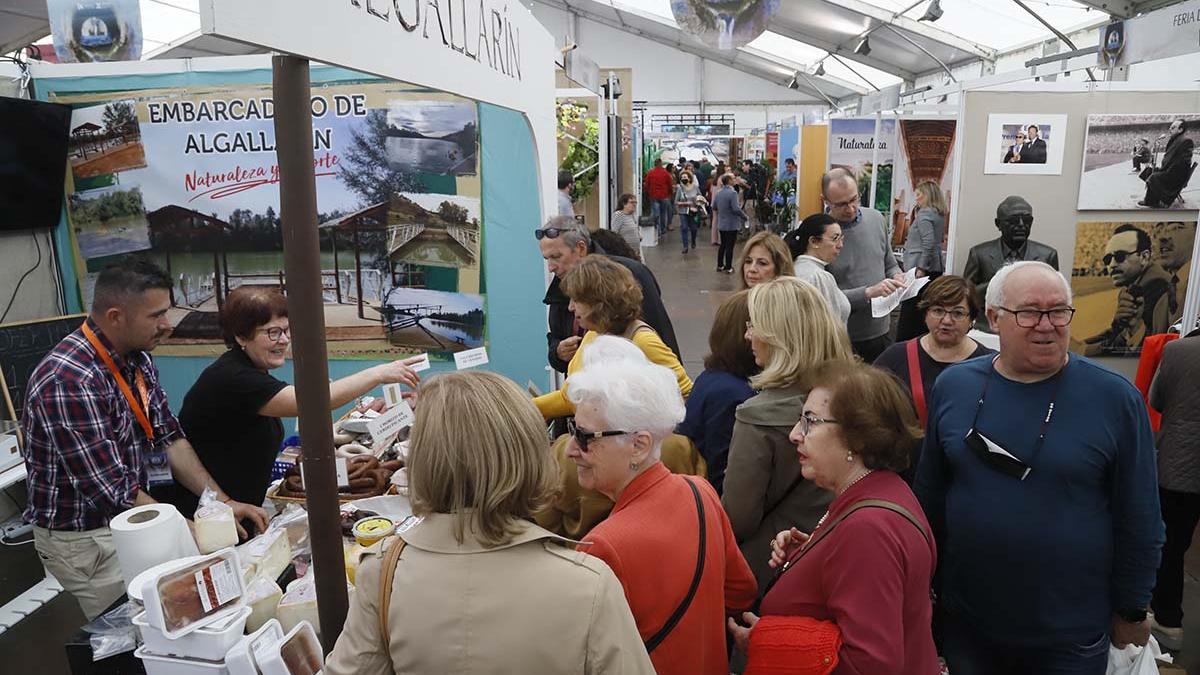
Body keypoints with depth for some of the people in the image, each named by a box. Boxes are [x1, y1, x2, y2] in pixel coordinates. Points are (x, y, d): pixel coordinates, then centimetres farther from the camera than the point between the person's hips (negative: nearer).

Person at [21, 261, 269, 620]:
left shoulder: (136, 358, 0)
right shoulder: (69, 380, -27)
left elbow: (169, 437, 2)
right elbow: (112, 491, -27)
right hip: (83, 538, -7)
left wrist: (222, 502, -6)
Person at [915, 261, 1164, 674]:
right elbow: (929, 493, 4)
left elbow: (1139, 520, -5)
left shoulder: (1115, 398, -12)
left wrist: (1131, 610, 1)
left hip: (1071, 634, -2)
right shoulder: (953, 386, -4)